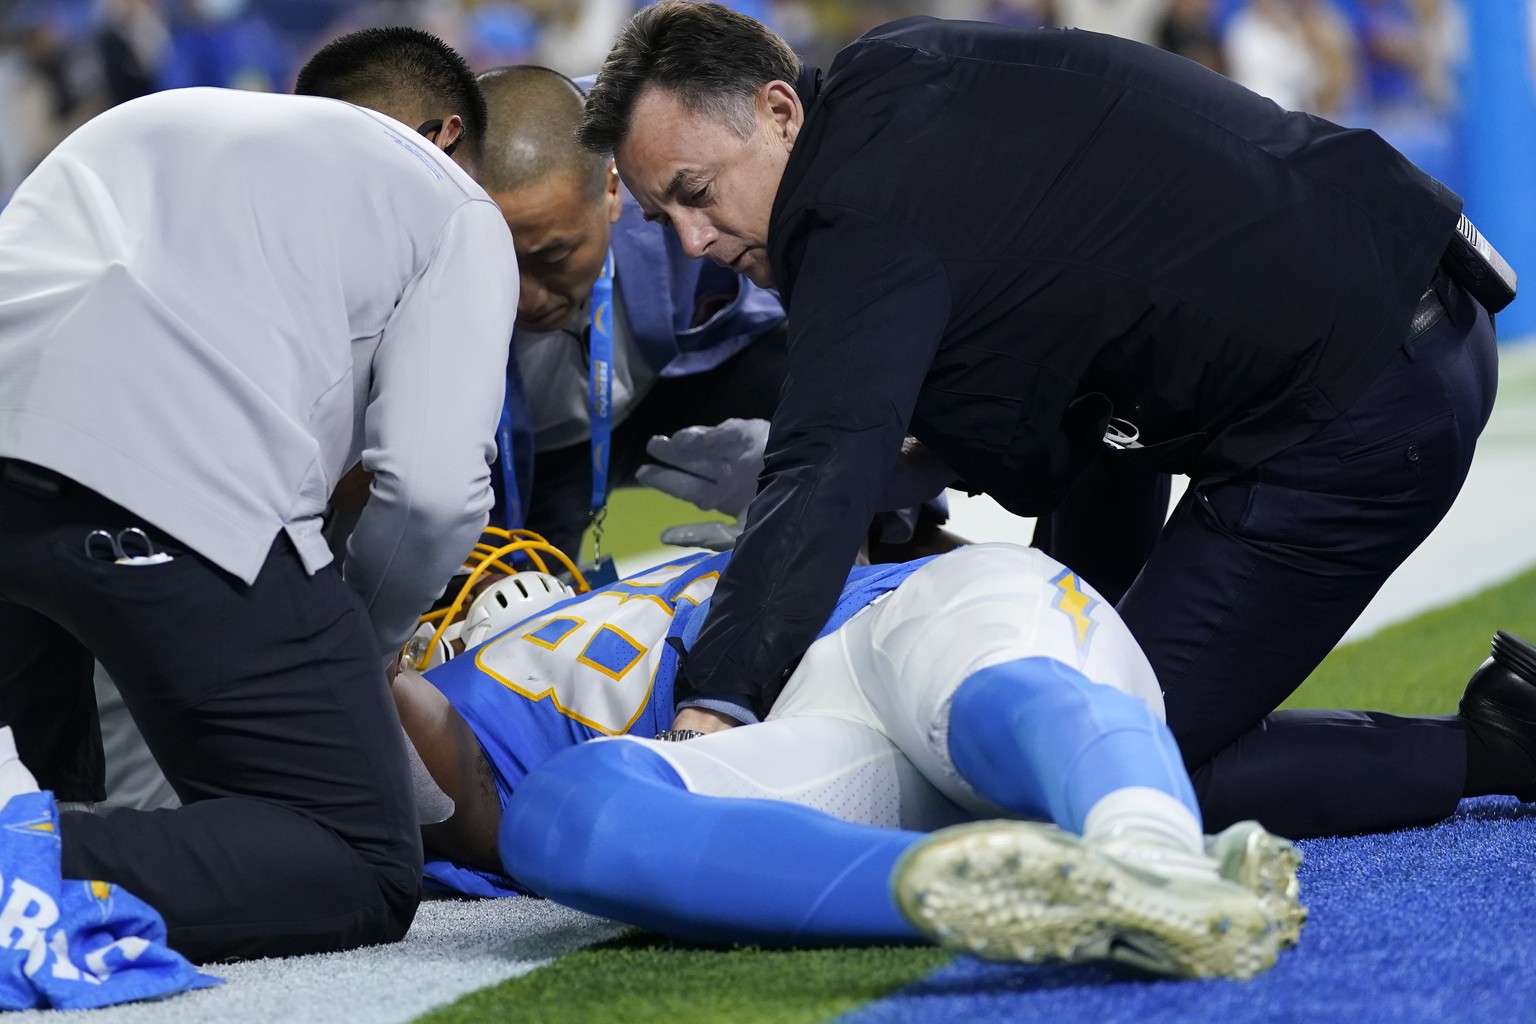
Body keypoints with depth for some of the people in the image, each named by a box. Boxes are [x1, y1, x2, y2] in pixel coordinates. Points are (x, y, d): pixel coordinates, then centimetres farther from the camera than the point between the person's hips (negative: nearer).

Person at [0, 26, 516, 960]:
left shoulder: (147, 117, 39)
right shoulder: (455, 209, 22)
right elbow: (435, 487, 5)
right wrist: (347, 653, 24)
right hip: (176, 488, -6)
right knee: (364, 871, 3)